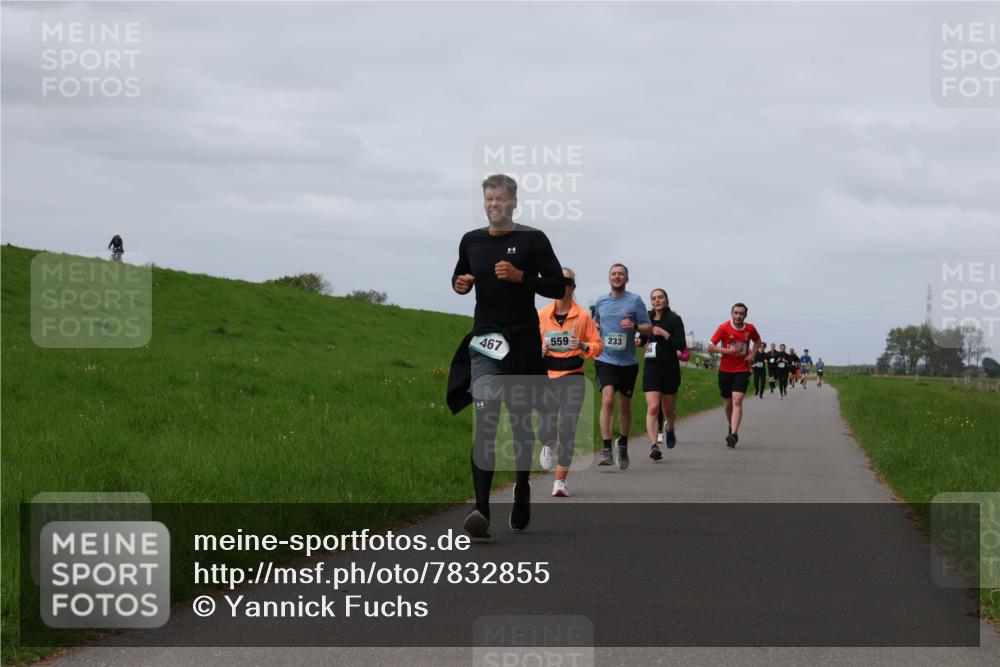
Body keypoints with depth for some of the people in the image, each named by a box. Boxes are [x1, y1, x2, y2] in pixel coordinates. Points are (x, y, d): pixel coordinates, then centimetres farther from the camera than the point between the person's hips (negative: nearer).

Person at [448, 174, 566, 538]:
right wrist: (460, 284, 1)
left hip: (523, 342, -1)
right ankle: (481, 509, -24)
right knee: (485, 421, -14)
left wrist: (521, 277, -17)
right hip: (485, 343, 1)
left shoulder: (533, 240, -1)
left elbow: (559, 287, -3)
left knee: (521, 422, 10)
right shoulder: (471, 241, 9)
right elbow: (460, 277, 25)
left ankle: (522, 490, 34)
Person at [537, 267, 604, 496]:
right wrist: (539, 351, -10)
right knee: (545, 430, -8)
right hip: (547, 376, 1)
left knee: (568, 429, -5)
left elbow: (598, 345, 5)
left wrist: (584, 346, -16)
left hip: (573, 377, -1)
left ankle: (561, 479, 5)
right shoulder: (541, 316, 4)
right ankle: (549, 446, 32)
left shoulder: (583, 316, 1)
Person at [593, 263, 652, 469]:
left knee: (625, 405, 12)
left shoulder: (635, 300, -1)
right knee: (607, 400, -18)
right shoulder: (601, 301, 9)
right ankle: (606, 449, -22)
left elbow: (649, 328, -3)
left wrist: (634, 326, -21)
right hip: (605, 360, 0)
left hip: (628, 361, 0)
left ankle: (623, 444, 34)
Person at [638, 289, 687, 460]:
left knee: (668, 409, 13)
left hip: (670, 368, -2)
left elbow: (681, 347, -13)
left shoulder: (674, 319, -6)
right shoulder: (648, 318, 7)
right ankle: (654, 445, -20)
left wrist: (665, 334, -22)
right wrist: (638, 341, 2)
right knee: (653, 407, -14)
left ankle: (669, 428, 46)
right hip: (651, 368, 2)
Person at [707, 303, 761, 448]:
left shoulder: (750, 329, 0)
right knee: (728, 403, 12)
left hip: (742, 371, -1)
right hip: (725, 370, 1)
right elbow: (710, 347, -7)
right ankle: (732, 427, 38)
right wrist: (727, 351, -20)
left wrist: (752, 355, 4)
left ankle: (733, 434, -23)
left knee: (737, 402, -16)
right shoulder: (724, 328, -7)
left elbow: (757, 341, 22)